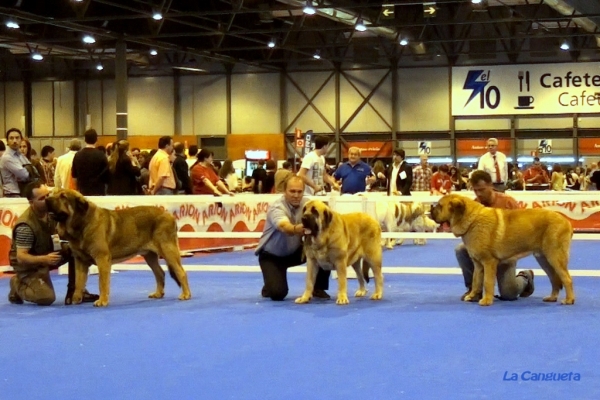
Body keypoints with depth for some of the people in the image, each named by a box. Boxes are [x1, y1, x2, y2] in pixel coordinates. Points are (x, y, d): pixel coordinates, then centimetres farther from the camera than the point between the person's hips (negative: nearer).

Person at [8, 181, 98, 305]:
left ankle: (75, 292, -4)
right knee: (47, 298, -24)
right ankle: (17, 285, 6)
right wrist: (44, 259, -43)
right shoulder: (26, 225, -29)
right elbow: (21, 257, -29)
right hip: (28, 264, -7)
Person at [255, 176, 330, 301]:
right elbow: (285, 227, -48)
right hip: (271, 255, -5)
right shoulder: (277, 207, -27)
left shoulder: (306, 203, -10)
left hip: (295, 251, 5)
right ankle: (270, 287, 15)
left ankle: (318, 288, 1)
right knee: (278, 293, -23)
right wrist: (296, 229, -71)